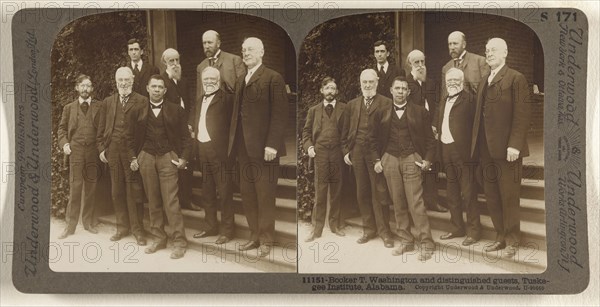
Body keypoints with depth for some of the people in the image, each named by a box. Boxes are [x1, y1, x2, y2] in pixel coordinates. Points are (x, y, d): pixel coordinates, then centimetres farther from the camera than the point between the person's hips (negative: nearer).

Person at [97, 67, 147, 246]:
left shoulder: (142, 101, 0)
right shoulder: (108, 102, 14)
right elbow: (102, 128, 15)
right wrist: (101, 148, 7)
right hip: (113, 152, 4)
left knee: (134, 190, -1)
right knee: (117, 191, 9)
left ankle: (137, 229, 10)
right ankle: (122, 227, 21)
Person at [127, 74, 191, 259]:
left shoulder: (176, 110, 4)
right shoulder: (137, 112, 10)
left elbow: (185, 136, 5)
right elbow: (131, 137, 14)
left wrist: (184, 158, -4)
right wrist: (133, 158, 4)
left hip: (167, 157, -3)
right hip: (146, 158, 3)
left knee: (171, 200, -7)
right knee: (153, 201, 6)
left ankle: (179, 242, -3)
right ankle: (159, 238, 15)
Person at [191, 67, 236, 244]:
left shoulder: (226, 99, -4)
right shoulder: (199, 101, 18)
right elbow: (195, 125, 23)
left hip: (219, 152, -7)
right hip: (203, 153, 7)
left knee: (224, 191, -3)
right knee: (207, 192, 15)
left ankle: (227, 230, 6)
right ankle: (211, 226, 27)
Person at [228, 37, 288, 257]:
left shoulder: (273, 78, -6)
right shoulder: (240, 81, 17)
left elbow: (279, 114, -12)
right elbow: (237, 113, 16)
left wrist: (272, 144, -18)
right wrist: (233, 141, 8)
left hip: (263, 147, -7)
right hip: (244, 148, 7)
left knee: (265, 196, 1)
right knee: (247, 194, 10)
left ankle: (266, 240, 13)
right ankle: (255, 236, 21)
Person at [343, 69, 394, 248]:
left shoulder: (386, 103, -1)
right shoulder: (352, 104, 14)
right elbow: (347, 130, 15)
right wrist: (346, 151, 6)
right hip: (357, 153, 4)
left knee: (379, 192, -1)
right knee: (362, 192, 9)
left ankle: (384, 231, 9)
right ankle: (368, 229, 19)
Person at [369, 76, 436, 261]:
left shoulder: (420, 112, 4)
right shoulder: (381, 114, 10)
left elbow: (429, 138, 7)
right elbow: (373, 138, 15)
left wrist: (427, 159, -2)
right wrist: (376, 159, 5)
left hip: (411, 159, -2)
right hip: (389, 160, 3)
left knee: (415, 203, -7)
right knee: (398, 204, 5)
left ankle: (426, 244, 0)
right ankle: (406, 241, 15)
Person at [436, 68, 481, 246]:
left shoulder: (469, 99, -7)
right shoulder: (444, 101, 17)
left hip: (463, 152, -8)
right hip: (447, 152, 8)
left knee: (468, 192, -2)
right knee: (452, 193, 16)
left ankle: (473, 230, 9)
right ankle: (457, 227, 28)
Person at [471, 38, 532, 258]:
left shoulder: (515, 78, -6)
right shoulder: (484, 82, 17)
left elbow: (522, 114, -12)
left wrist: (514, 145, -19)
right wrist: (477, 145, 9)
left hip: (506, 149, -7)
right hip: (487, 150, 7)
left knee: (509, 196, 2)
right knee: (491, 196, 11)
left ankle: (512, 241, 15)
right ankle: (501, 237, 24)